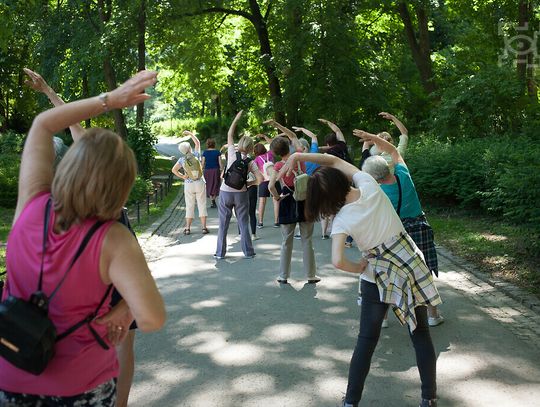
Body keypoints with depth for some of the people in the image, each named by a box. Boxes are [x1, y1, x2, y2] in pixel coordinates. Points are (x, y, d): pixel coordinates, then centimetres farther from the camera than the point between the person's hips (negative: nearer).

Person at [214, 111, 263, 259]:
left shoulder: (232, 154, -5)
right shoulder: (250, 162, -5)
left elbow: (229, 135, 9)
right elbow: (260, 179, -10)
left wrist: (236, 119, 15)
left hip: (225, 192, 0)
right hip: (241, 193, 0)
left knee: (223, 224, 8)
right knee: (243, 224, 9)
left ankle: (220, 253, 13)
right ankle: (248, 252, 14)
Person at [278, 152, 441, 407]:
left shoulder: (341, 220, -14)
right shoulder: (369, 185, -8)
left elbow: (338, 262, -26)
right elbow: (335, 160, 3)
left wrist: (359, 269, -6)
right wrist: (299, 156, -3)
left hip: (378, 275, -3)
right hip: (410, 264, 3)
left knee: (366, 340, 10)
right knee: (421, 333, 13)